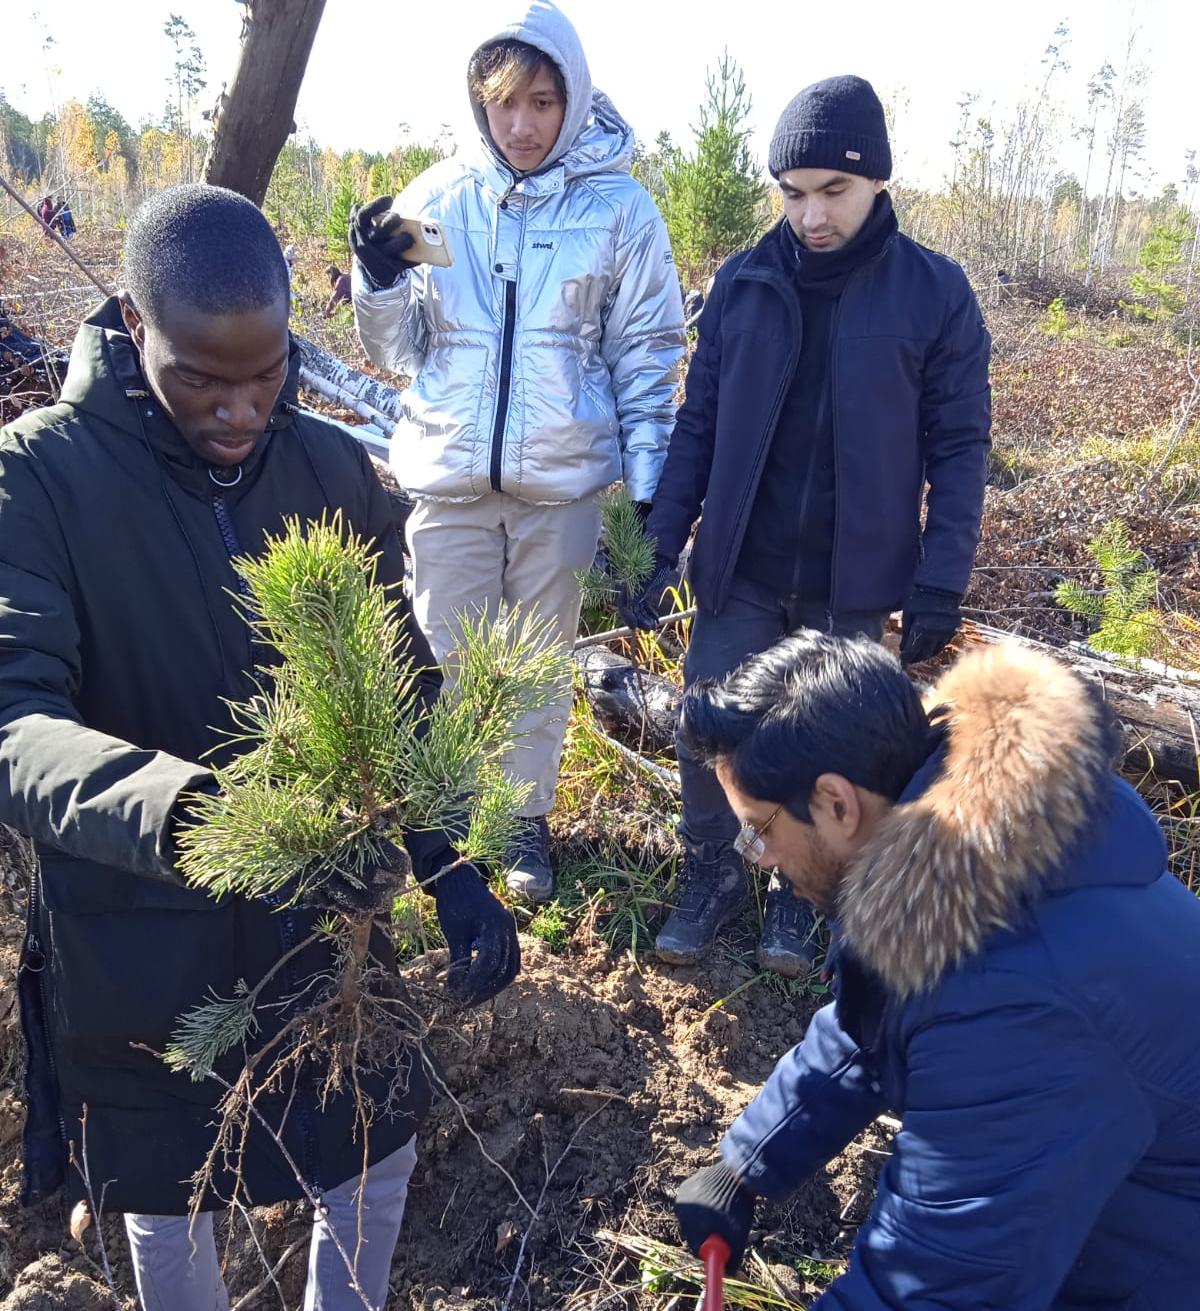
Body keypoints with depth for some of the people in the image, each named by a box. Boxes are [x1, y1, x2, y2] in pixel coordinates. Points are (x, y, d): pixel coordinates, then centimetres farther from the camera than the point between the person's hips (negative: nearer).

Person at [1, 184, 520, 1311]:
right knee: (167, 1198, 22)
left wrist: (453, 865, -12)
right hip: (139, 946, -2)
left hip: (333, 924, 3)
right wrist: (177, 808, -48)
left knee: (377, 1162, 20)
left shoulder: (336, 471, -5)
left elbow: (404, 694, 0)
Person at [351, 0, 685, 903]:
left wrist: (650, 483, -2)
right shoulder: (434, 200, 2)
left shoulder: (620, 208, -3)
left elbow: (648, 354, 2)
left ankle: (527, 816, 32)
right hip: (450, 477, 1)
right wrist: (380, 281, -12)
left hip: (564, 481, -1)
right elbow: (399, 350, 8)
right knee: (445, 658, 8)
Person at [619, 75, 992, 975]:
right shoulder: (743, 284, -1)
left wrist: (941, 579, -9)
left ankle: (800, 890, 33)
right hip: (740, 572, 2)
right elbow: (698, 424, 4)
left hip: (852, 583, -1)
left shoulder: (935, 294, -7)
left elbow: (959, 448, -4)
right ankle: (713, 876, 30)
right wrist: (661, 544, -2)